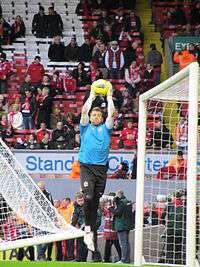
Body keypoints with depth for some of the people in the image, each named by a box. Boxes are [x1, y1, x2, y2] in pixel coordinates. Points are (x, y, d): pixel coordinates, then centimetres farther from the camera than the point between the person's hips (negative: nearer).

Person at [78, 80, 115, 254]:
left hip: (101, 168, 2)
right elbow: (84, 111, 2)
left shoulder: (105, 129, 17)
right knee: (88, 196, -21)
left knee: (96, 202, 3)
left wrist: (109, 97, 10)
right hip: (87, 166, -2)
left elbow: (111, 113, 6)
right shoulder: (86, 128, 14)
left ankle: (93, 234, 6)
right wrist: (92, 96, 8)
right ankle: (88, 227, -5)